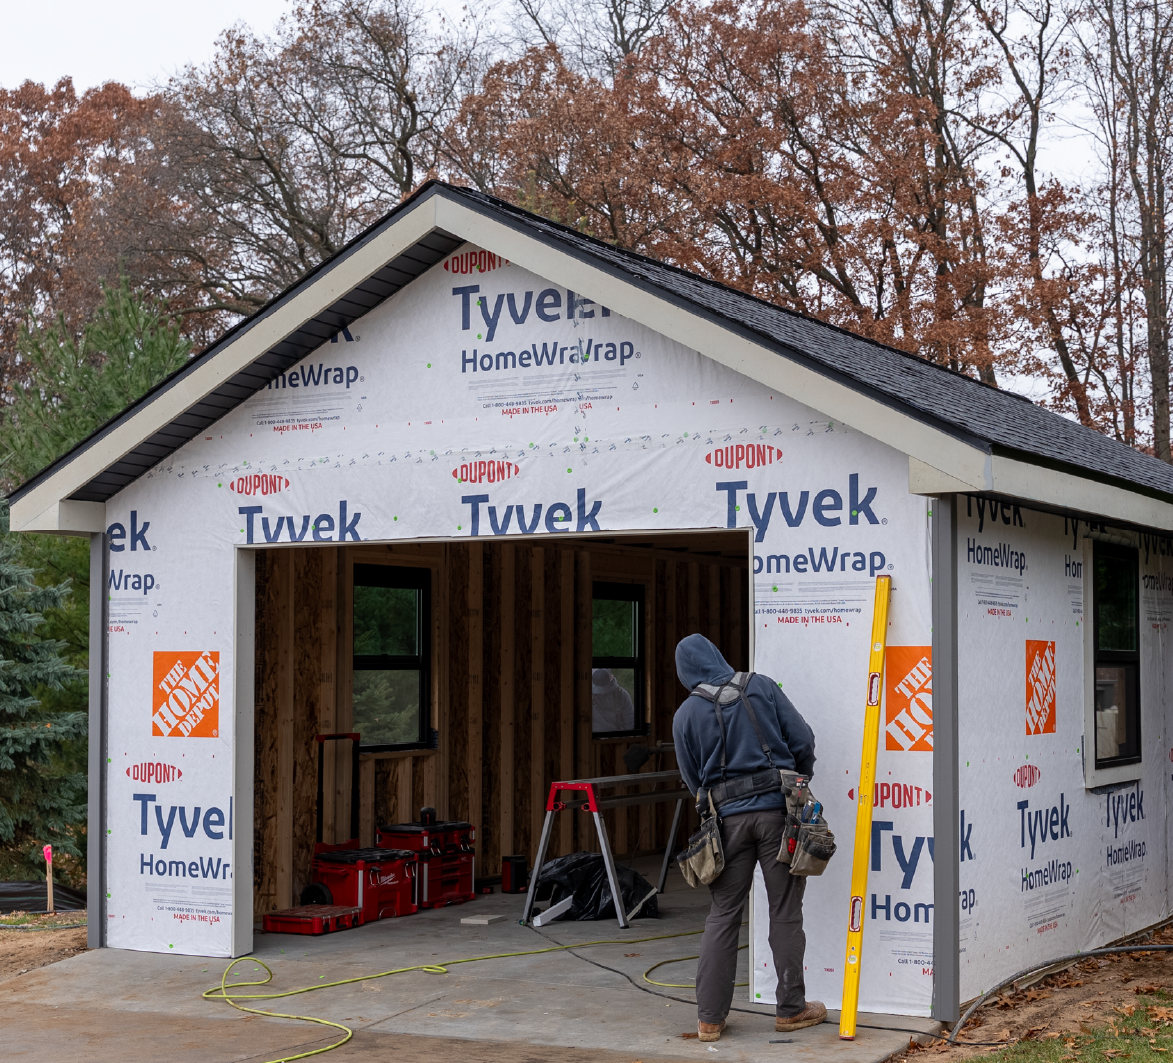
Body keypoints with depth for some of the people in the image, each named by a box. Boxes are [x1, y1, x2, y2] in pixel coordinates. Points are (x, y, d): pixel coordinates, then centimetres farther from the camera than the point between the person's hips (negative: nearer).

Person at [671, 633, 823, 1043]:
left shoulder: (686, 714, 5)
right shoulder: (761, 687, 3)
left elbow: (693, 781, 9)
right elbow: (803, 740, 2)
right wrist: (798, 783, 19)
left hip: (728, 819, 1)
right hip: (777, 809, -1)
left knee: (722, 916, 8)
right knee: (785, 912, 8)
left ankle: (709, 1017, 8)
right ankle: (791, 1009, 16)